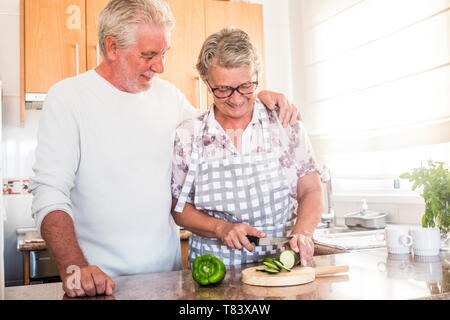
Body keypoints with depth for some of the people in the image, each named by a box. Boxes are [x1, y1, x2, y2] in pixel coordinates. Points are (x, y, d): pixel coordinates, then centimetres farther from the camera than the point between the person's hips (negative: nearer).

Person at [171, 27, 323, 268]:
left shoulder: (285, 124, 1)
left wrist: (302, 233, -15)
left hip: (281, 261, 0)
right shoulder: (187, 135, 1)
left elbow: (311, 191, 3)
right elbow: (179, 208, 4)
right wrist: (221, 228, -13)